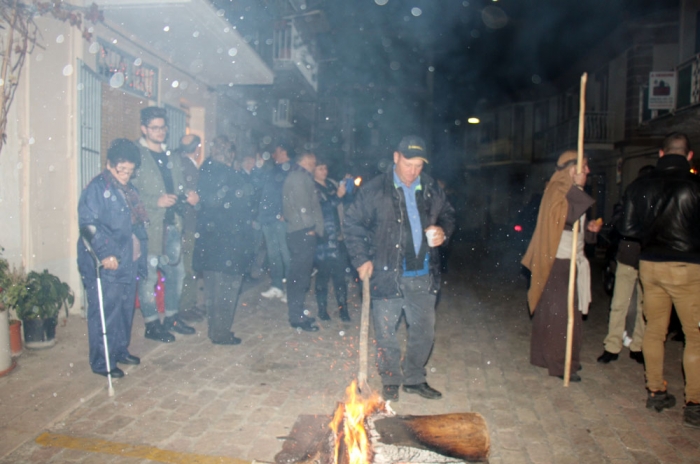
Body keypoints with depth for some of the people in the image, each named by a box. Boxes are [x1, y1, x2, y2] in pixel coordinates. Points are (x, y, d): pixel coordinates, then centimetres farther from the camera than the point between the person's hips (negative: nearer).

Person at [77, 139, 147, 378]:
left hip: (128, 261, 8)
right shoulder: (97, 188, -9)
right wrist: (105, 253, -25)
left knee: (125, 309, 15)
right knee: (105, 312, -2)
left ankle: (120, 351, 31)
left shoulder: (129, 189, 16)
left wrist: (140, 255, 16)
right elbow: (88, 223, -18)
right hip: (106, 265, -8)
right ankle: (101, 362, 10)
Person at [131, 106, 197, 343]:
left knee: (176, 271, 13)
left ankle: (172, 317, 29)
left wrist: (188, 196, 1)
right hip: (148, 226, -7)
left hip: (171, 224, 7)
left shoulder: (172, 158, 16)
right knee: (149, 276, 0)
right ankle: (152, 324, 15)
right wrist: (156, 201, -22)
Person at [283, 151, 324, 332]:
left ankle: (297, 313, 23)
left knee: (298, 274, 15)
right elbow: (303, 205, -17)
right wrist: (311, 228, -13)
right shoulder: (301, 177, -9)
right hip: (303, 233, -10)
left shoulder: (293, 176, 21)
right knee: (301, 275, -6)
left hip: (296, 232, 10)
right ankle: (297, 317, -2)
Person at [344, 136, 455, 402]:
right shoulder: (375, 190, -7)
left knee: (424, 330, 14)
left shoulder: (431, 189, 5)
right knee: (386, 333, 8)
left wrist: (443, 231, -4)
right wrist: (361, 259, -11)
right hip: (387, 274, -4)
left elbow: (448, 215, 19)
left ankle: (414, 379, 34)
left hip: (423, 275, 4)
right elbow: (353, 223, -4)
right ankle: (390, 380, 28)